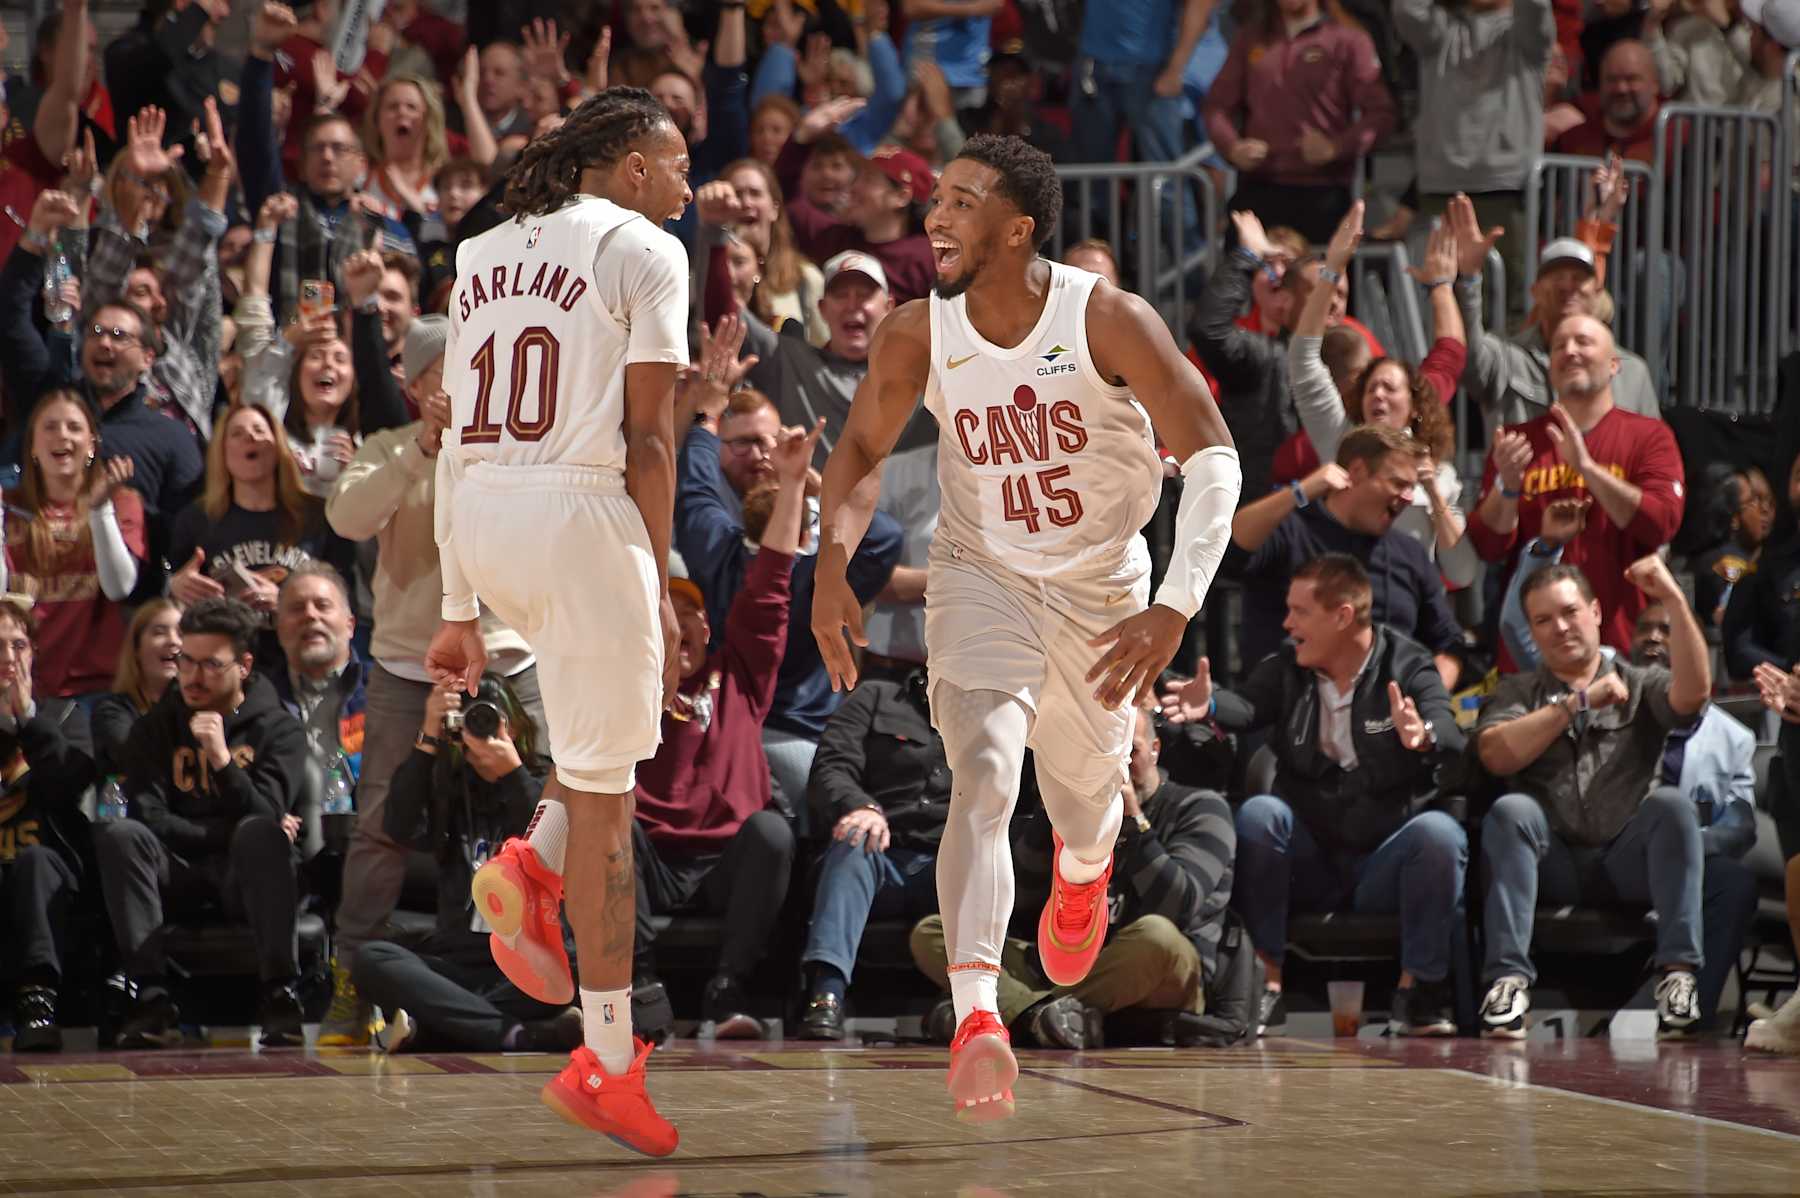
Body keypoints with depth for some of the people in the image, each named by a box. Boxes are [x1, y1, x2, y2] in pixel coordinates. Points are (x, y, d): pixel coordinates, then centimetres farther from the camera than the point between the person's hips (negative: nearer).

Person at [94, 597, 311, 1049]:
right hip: (178, 873, 2)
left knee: (261, 834, -35)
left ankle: (279, 994, -38)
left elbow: (267, 815, -12)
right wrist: (230, 833, -9)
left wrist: (222, 758, -25)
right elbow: (149, 817, -3)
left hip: (243, 876, -2)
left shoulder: (278, 730, 3)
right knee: (119, 834, -28)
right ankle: (151, 997, -36)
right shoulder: (155, 728, 9)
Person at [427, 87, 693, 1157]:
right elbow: (647, 439, -7)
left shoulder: (485, 255, 18)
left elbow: (457, 440, 17)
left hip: (481, 517, 7)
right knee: (605, 783, 1)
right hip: (581, 510, -7)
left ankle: (535, 867, 7)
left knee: (616, 699, 29)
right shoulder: (644, 251, 0)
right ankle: (608, 1062, 3)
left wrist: (462, 611, 18)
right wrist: (657, 586, -4)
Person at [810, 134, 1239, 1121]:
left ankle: (1082, 876, 57)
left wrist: (1177, 607, -32)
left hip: (1101, 585, 0)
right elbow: (859, 454, 4)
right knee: (983, 778, -24)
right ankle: (975, 1018, -35)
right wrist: (832, 565, -14)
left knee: (1084, 800, 17)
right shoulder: (917, 337, -14)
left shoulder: (1108, 322, -23)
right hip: (982, 576, 0)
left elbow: (1211, 457, -21)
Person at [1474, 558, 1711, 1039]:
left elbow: (1693, 692, -8)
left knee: (1671, 803, -29)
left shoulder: (1640, 686, 16)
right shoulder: (1517, 693, 18)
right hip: (1554, 863, 0)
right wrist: (1578, 703, -4)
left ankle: (1679, 972, -32)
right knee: (1510, 810, -29)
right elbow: (1495, 755, -3)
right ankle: (1508, 977, -34)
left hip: (1629, 857, 0)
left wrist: (1673, 600, -13)